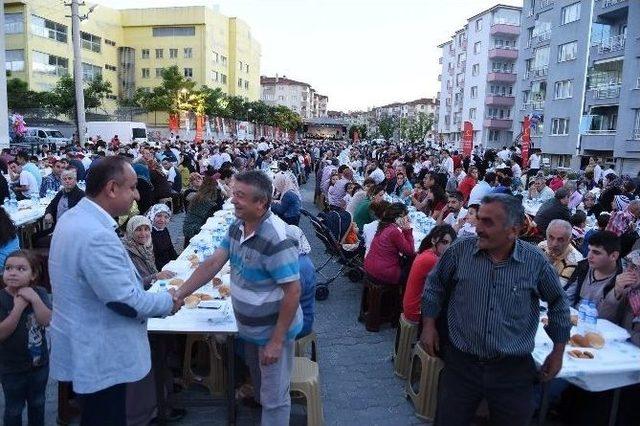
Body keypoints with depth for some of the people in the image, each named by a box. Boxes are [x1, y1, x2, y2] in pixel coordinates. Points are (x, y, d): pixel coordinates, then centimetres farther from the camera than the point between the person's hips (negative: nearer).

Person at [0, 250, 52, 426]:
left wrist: (34, 299, -27)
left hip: (39, 363, 3)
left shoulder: (39, 293, -8)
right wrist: (18, 307, -29)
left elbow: (47, 321, -18)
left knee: (37, 404, 22)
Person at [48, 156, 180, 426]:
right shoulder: (96, 235, -31)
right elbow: (126, 301, -26)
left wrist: (138, 281, 12)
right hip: (98, 357, -9)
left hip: (85, 347, 9)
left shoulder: (73, 217, 2)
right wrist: (168, 301, -11)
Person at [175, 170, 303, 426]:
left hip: (273, 331, -8)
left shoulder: (276, 239, -30)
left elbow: (293, 292, -28)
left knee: (274, 398, 10)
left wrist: (276, 341, -25)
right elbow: (213, 264, -1)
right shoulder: (237, 227, -3)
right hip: (249, 328, 8)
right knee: (260, 387, 29)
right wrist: (179, 295, -7)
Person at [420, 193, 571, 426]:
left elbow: (558, 303, 8)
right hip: (460, 363, 1)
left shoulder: (535, 261, -7)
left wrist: (558, 352, 12)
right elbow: (435, 285, 8)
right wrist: (429, 325, 4)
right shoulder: (460, 250, -7)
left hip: (513, 370, 0)